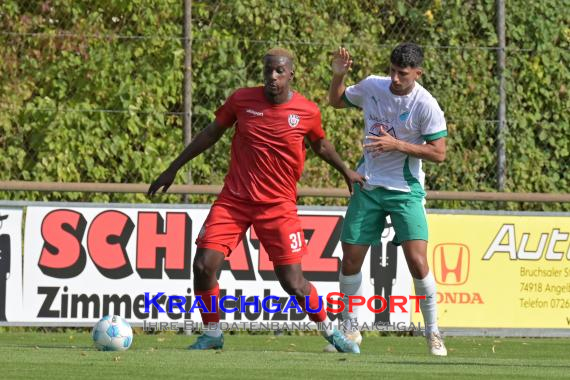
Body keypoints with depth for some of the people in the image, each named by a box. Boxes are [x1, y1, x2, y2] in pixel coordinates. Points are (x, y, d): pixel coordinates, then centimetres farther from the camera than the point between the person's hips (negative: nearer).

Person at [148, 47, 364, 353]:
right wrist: (173, 169, 12)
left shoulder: (308, 112, -4)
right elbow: (211, 133, 10)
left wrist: (346, 172, 22)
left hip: (279, 205, -1)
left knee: (294, 284, -5)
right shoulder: (242, 99, -3)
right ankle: (212, 333, 10)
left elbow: (320, 144, 18)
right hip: (234, 199, 1)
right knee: (203, 267, -12)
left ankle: (330, 331, 20)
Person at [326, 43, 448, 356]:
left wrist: (397, 145, -22)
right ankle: (350, 330, 21)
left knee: (417, 261, -16)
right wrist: (338, 74, -3)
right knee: (351, 259, 4)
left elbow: (438, 153, -14)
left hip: (406, 191, -4)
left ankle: (433, 333, -1)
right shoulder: (372, 86, -2)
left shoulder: (426, 105, -15)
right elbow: (336, 101, 16)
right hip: (367, 188, 4)